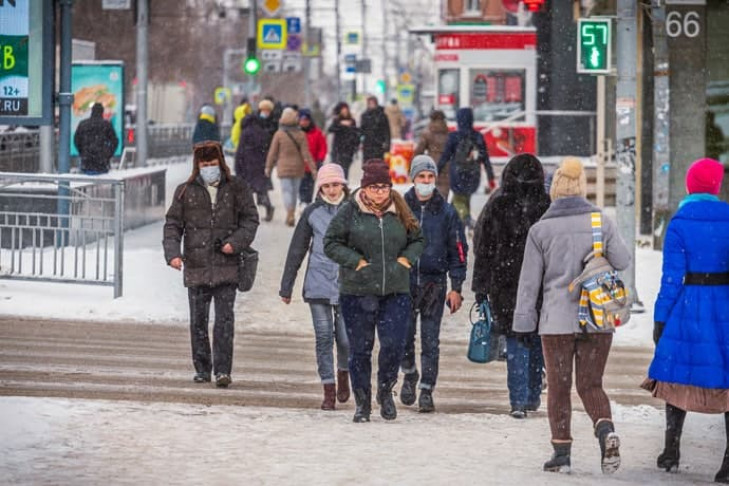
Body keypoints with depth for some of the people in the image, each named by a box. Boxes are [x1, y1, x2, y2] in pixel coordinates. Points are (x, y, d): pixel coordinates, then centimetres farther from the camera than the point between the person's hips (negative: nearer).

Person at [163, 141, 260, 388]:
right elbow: (173, 224, 6)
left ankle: (222, 370, -7)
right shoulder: (185, 191, 6)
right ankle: (202, 369, 17)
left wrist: (236, 242, -10)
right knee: (198, 320, 7)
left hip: (226, 266, -2)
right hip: (196, 266, 2)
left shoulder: (236, 189, 5)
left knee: (224, 319, -8)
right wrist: (172, 252, -9)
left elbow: (250, 218, 7)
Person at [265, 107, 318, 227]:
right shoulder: (301, 135, -6)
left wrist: (268, 167, 7)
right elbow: (306, 154, -7)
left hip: (284, 168, -2)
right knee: (294, 191, 13)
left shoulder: (279, 135, -9)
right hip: (298, 168, 2)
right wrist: (313, 169, -4)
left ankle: (290, 214, -22)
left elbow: (273, 153, -4)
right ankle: (290, 216, 22)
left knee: (287, 190, -3)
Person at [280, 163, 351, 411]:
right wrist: (286, 286, 9)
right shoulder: (312, 212, 4)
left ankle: (343, 372, 27)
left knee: (346, 339, -3)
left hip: (348, 286, 0)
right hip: (318, 285, 1)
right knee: (324, 339, 0)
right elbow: (296, 251, 9)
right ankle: (328, 389, 8)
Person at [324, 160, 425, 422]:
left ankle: (385, 391, 19)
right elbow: (331, 243, -1)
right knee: (360, 349, 3)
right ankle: (362, 403, 16)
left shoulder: (400, 213, 6)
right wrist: (356, 261, -11)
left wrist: (406, 258, 0)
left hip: (395, 292, 2)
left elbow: (418, 240, 18)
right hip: (357, 292, -2)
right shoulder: (350, 212, -2)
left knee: (394, 345, -8)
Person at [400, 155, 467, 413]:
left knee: (430, 342, 0)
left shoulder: (447, 212, 4)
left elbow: (458, 251, 6)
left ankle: (426, 390, 5)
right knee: (403, 338, 1)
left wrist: (456, 288, 0)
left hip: (434, 285, 0)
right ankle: (409, 374, 27)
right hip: (403, 283, 0)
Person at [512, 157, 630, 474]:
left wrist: (523, 322, 3)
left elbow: (529, 280, -2)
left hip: (557, 320, -2)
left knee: (558, 388, 8)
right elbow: (622, 261, 2)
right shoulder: (601, 221, 0)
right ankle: (606, 431, -16)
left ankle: (561, 452, 8)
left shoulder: (541, 229, -4)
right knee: (591, 385, 9)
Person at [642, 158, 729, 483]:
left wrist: (660, 320, -3)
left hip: (689, 308, -2)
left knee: (678, 376, 14)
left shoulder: (679, 225, -7)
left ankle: (672, 450, 18)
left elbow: (672, 279, -9)